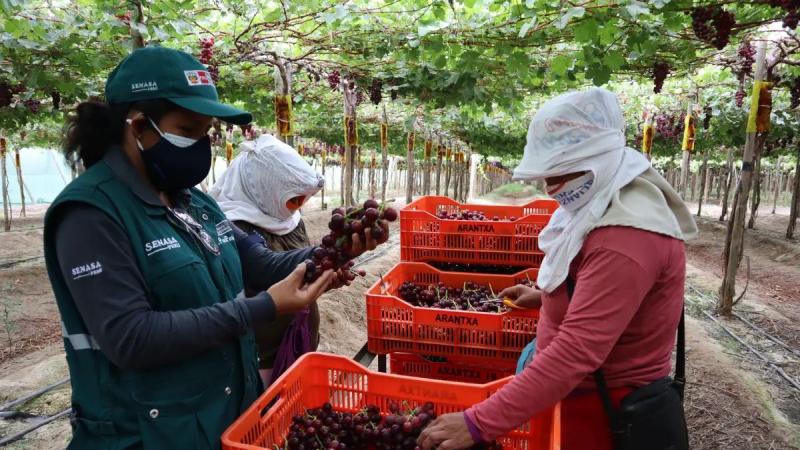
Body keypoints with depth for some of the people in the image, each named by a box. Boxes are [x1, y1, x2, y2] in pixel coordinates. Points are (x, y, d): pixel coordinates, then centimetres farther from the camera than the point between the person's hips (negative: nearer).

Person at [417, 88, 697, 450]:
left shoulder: (625, 237, -30)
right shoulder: (606, 204, 2)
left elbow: (576, 352, -37)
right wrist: (546, 295, 15)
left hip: (607, 411, -9)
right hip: (582, 391, 9)